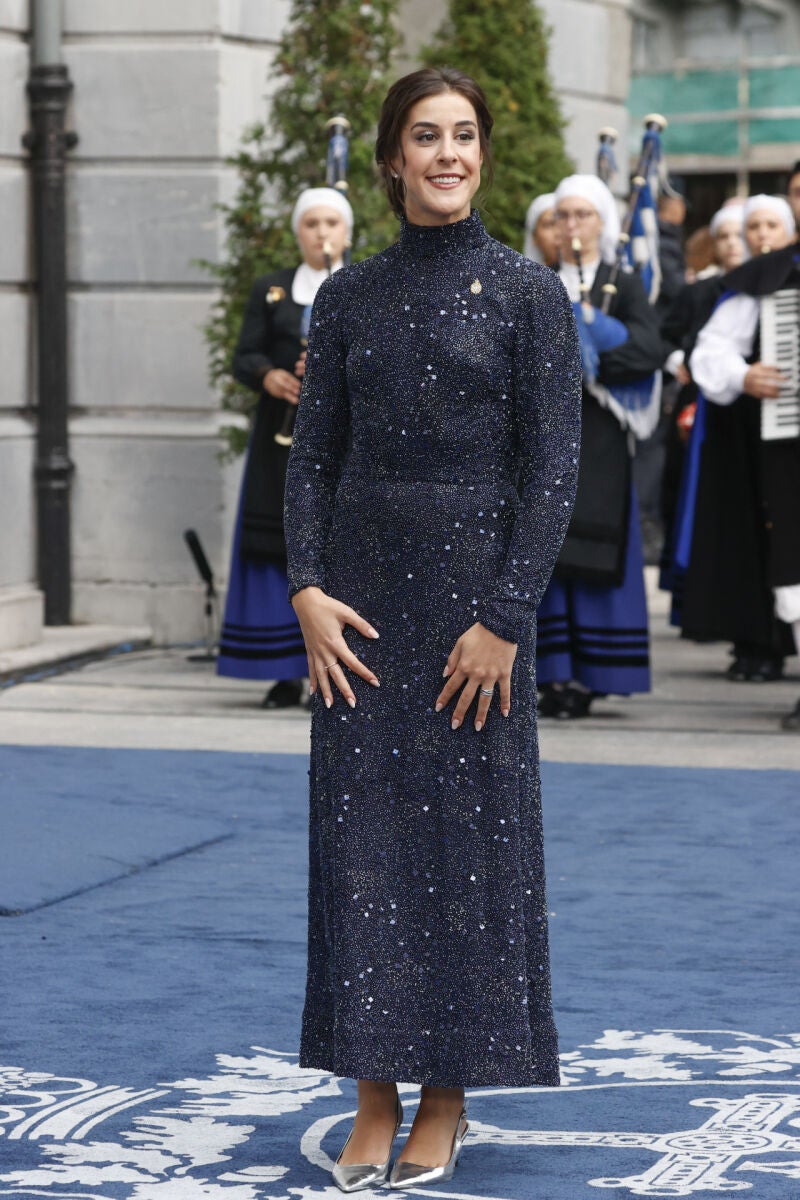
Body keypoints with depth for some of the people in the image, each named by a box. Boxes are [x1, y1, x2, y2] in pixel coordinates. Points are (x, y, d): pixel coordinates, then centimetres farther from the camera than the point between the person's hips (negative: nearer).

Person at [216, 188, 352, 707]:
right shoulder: (271, 289, 14)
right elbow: (244, 356, 7)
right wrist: (268, 375, -15)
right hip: (283, 438, 2)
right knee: (280, 548, -2)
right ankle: (287, 672, 2)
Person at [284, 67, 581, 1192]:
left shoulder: (529, 291, -3)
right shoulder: (348, 296, 7)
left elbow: (552, 468, -7)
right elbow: (313, 455, 7)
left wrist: (504, 617, -13)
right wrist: (307, 589, -6)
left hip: (479, 587, -3)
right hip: (362, 587, 3)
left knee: (471, 830, 2)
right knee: (361, 831, 3)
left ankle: (449, 1099, 13)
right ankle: (376, 1097, 11)